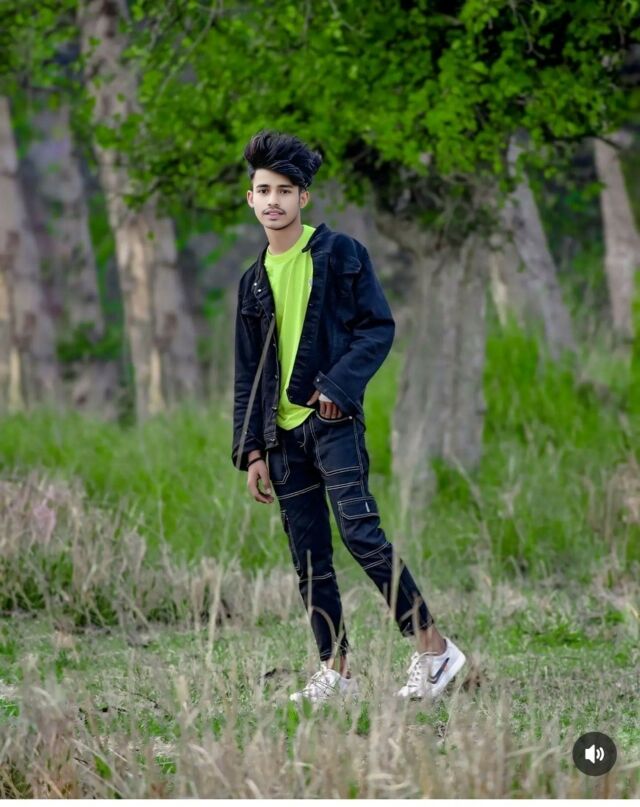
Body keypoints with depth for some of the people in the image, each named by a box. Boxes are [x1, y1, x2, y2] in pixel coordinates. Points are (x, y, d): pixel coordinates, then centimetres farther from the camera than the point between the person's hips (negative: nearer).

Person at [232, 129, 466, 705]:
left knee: (360, 529, -19)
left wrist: (338, 386, -18)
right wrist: (252, 450, 9)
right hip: (284, 433, 6)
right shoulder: (255, 281, 16)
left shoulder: (339, 254, 1)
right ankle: (336, 672, 7)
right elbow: (248, 375, 18)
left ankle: (432, 645, -14)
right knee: (309, 561, 4)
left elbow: (378, 328, -5)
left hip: (333, 420, -6)